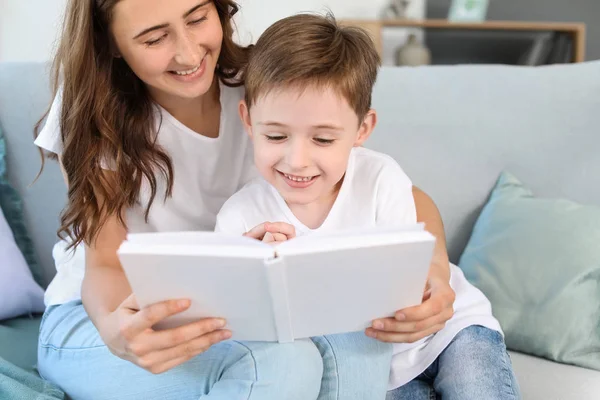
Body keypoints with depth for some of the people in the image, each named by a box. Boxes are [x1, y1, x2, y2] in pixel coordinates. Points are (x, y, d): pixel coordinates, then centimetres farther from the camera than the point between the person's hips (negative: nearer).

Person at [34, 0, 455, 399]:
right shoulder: (95, 110, -15)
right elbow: (105, 264, -17)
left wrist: (433, 261, -36)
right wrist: (116, 328, -41)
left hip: (226, 315, 3)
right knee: (283, 365, -31)